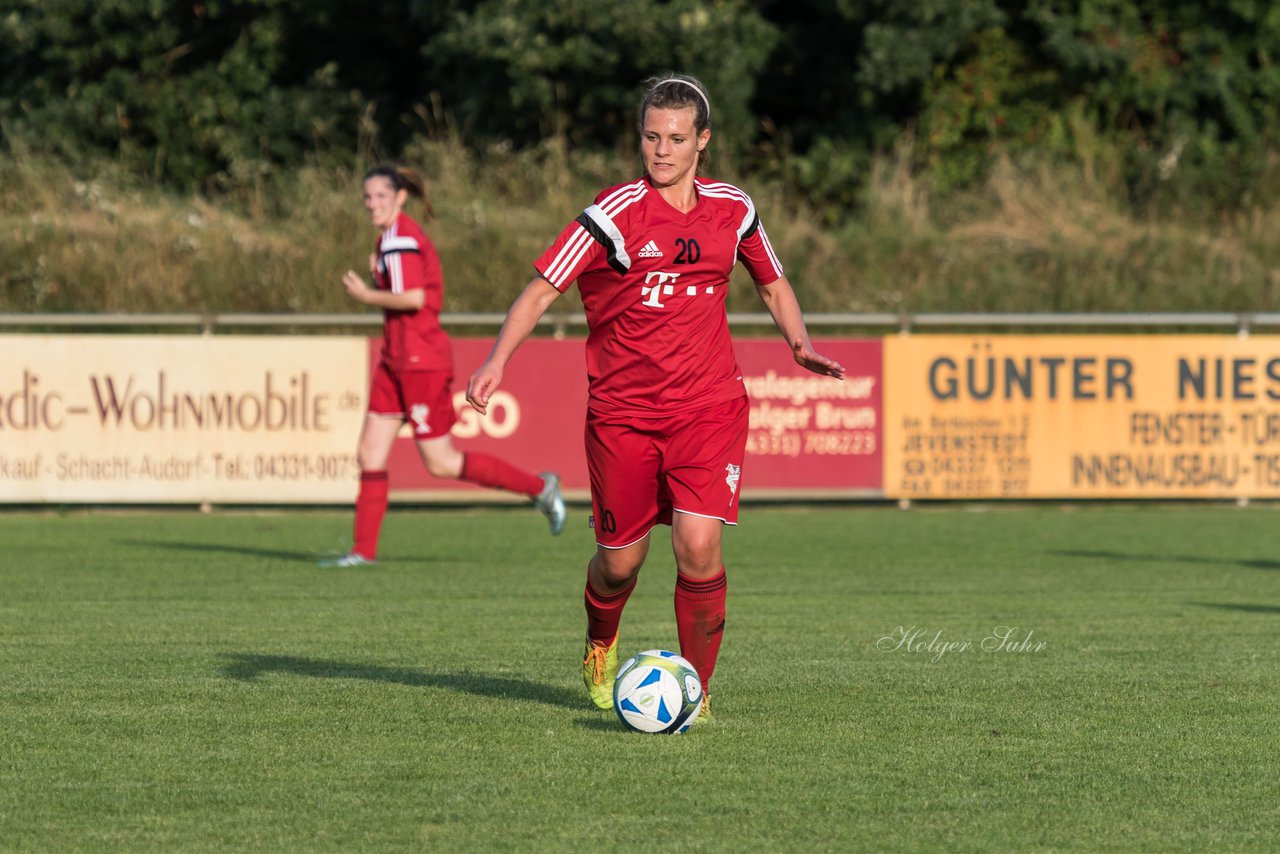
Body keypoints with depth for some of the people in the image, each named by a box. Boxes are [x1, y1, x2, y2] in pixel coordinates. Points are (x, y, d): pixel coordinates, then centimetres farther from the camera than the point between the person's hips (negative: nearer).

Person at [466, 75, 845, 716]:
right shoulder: (615, 213, -9)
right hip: (622, 411, -1)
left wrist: (799, 343, 3)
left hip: (707, 409, 1)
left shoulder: (731, 209, 4)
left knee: (699, 543, -16)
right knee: (621, 559, 7)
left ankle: (695, 686, 1)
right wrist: (497, 360, -22)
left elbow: (772, 283, 21)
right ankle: (601, 648, 41)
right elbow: (542, 288, -9)